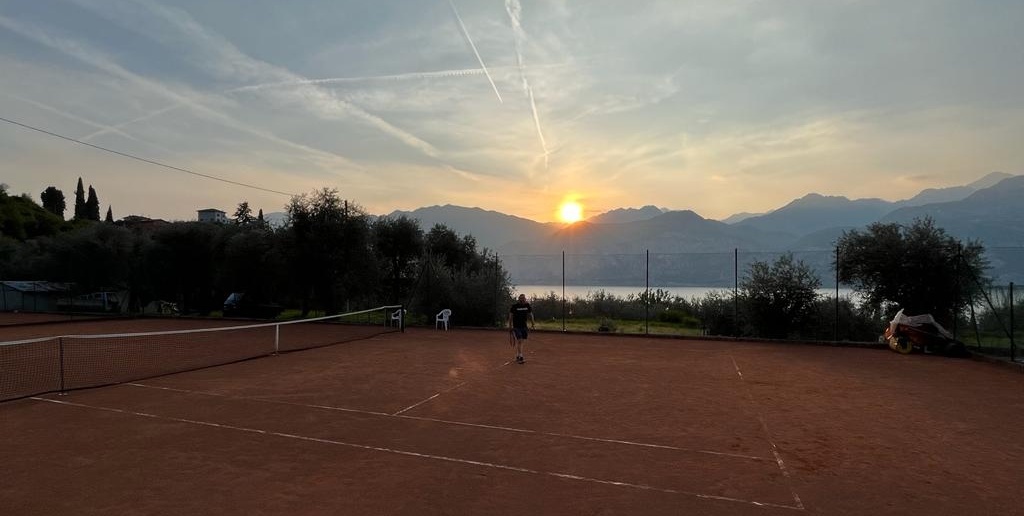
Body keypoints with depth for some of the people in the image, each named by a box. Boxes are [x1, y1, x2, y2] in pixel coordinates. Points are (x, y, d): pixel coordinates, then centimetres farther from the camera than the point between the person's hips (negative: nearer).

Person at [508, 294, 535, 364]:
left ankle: (517, 357, 22)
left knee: (520, 341, 11)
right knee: (519, 341, -13)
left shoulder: (527, 305, 2)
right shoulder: (514, 306, -8)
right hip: (516, 326, -4)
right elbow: (510, 316, 0)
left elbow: (530, 314, 13)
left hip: (524, 326, 4)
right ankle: (520, 357, -13)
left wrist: (532, 323, 4)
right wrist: (510, 326, 0)